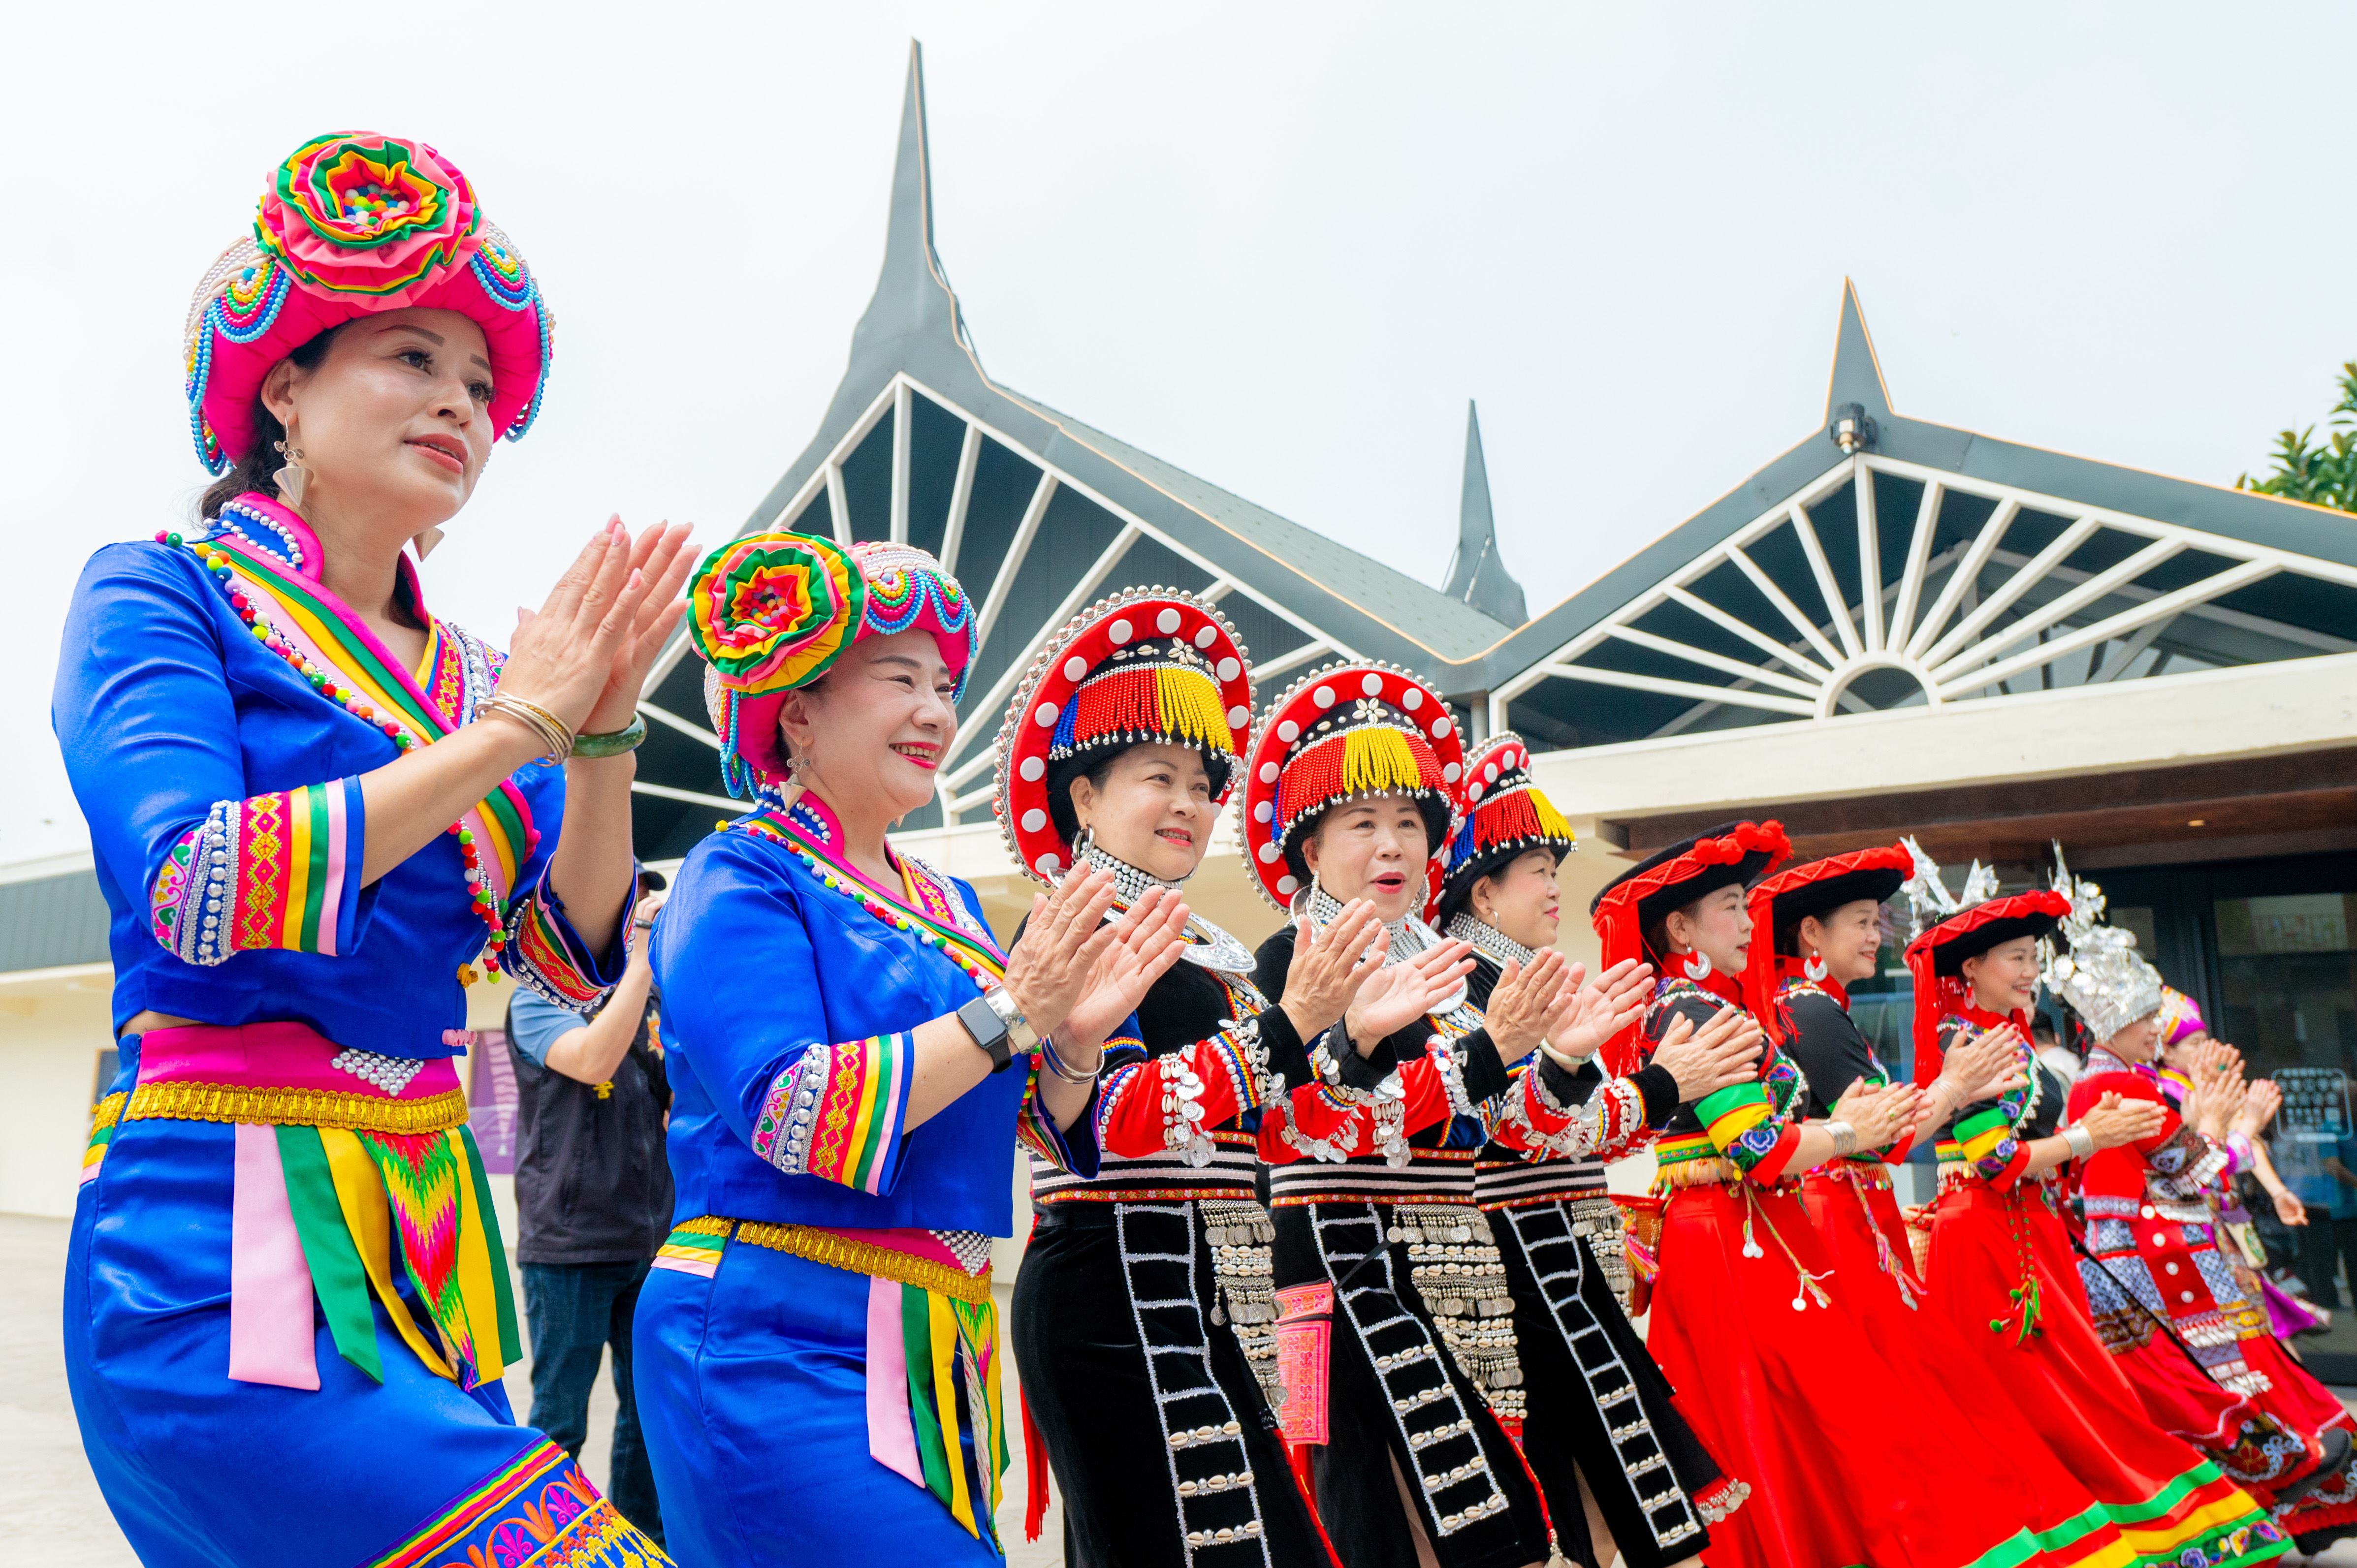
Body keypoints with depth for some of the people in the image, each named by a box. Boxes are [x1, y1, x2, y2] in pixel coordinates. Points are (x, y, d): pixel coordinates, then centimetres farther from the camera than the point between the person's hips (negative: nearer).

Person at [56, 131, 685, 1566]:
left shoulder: (473, 675, 12)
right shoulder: (162, 595, -1)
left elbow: (575, 960, 6)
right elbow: (199, 887, -17)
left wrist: (602, 731, -8)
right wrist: (510, 728, -15)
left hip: (428, 1247, 6)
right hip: (224, 1260, -6)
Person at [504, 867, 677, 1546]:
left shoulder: (652, 1009, 9)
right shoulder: (540, 1001, -5)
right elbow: (593, 1061, -25)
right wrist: (645, 956, -22)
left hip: (650, 1241, 5)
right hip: (569, 1244, -5)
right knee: (559, 1420, 3)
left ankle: (643, 1539, 26)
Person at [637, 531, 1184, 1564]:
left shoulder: (947, 906, 14)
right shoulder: (740, 880, -7)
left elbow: (1020, 1127, 14)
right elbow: (789, 1114, -20)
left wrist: (1075, 1041, -6)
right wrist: (1007, 1013, -21)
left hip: (933, 1353, 7)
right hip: (775, 1349, -7)